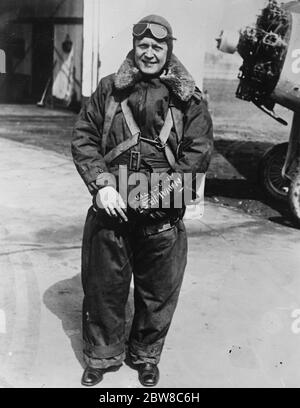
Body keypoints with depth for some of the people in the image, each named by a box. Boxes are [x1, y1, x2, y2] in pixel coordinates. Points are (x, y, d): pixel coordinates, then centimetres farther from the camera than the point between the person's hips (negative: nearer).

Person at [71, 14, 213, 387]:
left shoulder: (188, 98, 1)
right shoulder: (109, 89, 5)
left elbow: (199, 152, -5)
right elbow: (82, 139, 3)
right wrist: (102, 185, -12)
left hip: (163, 216, 0)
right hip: (110, 208, 1)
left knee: (158, 291, 13)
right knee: (103, 285, 12)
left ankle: (146, 356, 38)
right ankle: (102, 355, 35)